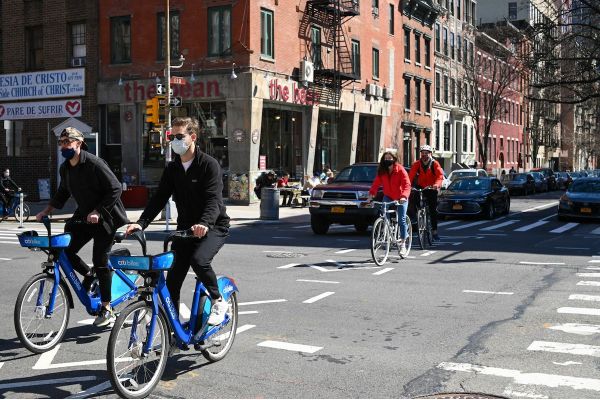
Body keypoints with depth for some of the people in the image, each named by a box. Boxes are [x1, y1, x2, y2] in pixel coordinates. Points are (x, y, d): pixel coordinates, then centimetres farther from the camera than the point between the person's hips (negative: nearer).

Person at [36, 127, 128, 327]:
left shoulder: (94, 164, -20)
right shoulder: (65, 168, 5)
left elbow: (115, 189, -20)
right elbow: (62, 193, 19)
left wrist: (98, 212, -24)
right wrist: (47, 210, 9)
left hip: (104, 218, -7)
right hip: (84, 216, 7)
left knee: (100, 259, -5)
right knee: (65, 250, -3)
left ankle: (106, 309, 7)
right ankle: (88, 274, 28)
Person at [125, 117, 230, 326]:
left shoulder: (209, 164, -13)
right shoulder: (172, 169, 5)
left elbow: (213, 199, -25)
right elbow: (159, 198, -1)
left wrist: (204, 223, -43)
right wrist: (141, 223, -17)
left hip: (213, 226, -6)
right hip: (186, 228, 6)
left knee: (199, 259, -32)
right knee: (172, 281, 0)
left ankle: (219, 302, -8)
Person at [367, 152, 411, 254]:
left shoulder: (400, 170, -15)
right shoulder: (381, 171, -3)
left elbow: (407, 184, -23)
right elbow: (376, 183, -8)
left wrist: (404, 196, -39)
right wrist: (371, 195, -24)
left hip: (401, 198, -3)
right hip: (388, 197, 3)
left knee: (401, 220, -6)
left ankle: (402, 244, 3)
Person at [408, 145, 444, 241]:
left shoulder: (435, 164, -8)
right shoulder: (417, 164, -4)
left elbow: (440, 175, -22)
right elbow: (411, 175, -16)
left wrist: (436, 184, -43)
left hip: (431, 189, -1)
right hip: (420, 188, 2)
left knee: (433, 210, -1)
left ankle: (434, 230, 5)